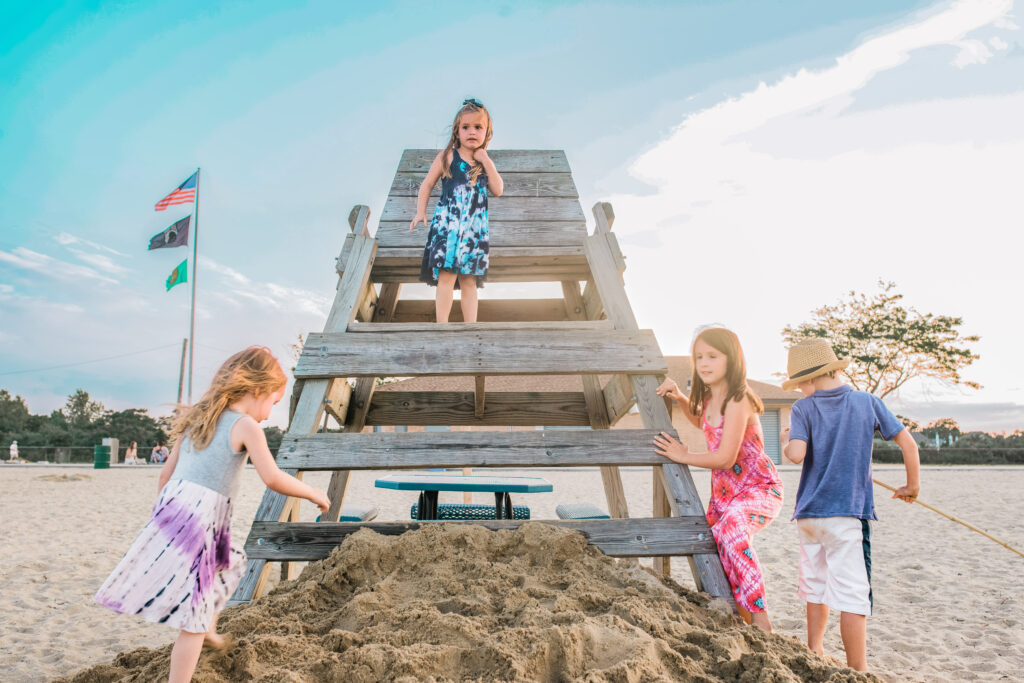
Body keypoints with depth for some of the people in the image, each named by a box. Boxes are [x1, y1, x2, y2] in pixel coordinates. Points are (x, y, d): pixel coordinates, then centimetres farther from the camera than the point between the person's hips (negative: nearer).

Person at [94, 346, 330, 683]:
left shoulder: (196, 419, 13)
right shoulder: (246, 427, -9)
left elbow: (167, 473, 18)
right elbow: (273, 478, -16)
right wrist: (313, 493, -3)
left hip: (172, 508, 8)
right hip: (200, 521, -8)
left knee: (231, 563, 32)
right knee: (194, 616, -1)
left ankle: (208, 630, 44)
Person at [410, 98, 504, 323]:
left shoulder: (486, 162, 15)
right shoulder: (447, 156, 4)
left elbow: (498, 190, 3)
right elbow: (427, 184, 7)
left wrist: (486, 162, -2)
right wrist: (420, 212, -3)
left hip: (475, 227, 3)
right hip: (447, 224, -3)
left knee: (469, 280, 4)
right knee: (447, 275, -13)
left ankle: (471, 325, 6)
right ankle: (442, 324, -11)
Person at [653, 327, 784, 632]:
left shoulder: (737, 400, -22)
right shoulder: (709, 398, 4)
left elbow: (725, 458, -24)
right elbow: (701, 421, 29)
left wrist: (684, 456, -11)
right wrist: (680, 398, 11)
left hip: (759, 488, -9)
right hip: (723, 489, 9)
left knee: (730, 528, -37)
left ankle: (759, 617, -28)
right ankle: (738, 616, 35)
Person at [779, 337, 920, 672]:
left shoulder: (803, 409, -3)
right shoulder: (867, 402, 3)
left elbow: (797, 454, -17)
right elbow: (908, 442, 4)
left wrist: (785, 441, 6)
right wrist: (912, 486, 17)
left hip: (809, 512, 2)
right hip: (848, 510, -1)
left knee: (816, 585, 18)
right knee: (852, 593, -1)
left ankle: (815, 655, 31)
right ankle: (857, 670, 2)